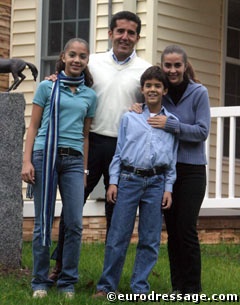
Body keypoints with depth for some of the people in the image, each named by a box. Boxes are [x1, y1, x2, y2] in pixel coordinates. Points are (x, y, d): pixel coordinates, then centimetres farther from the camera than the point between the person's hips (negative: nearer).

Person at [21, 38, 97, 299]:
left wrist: (84, 170, 13)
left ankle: (68, 283, 7)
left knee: (74, 224, -3)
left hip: (73, 160, 2)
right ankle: (40, 282, 9)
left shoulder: (89, 96, 13)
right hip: (45, 156, -2)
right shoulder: (47, 87, 5)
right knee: (43, 222, 1)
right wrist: (27, 161, -4)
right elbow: (33, 127, 5)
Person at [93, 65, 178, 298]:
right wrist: (113, 182, 2)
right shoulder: (129, 118, 8)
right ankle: (106, 286, 5)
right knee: (118, 236, -3)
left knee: (150, 240, 2)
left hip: (156, 182, 1)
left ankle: (140, 288, 10)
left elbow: (172, 159, 10)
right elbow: (119, 152, 9)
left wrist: (168, 188, 3)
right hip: (128, 179, -1)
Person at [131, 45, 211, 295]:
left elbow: (202, 131, -11)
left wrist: (171, 125, -20)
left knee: (186, 230, -7)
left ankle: (193, 290, 1)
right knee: (172, 230, 7)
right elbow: (152, 129, 14)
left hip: (191, 170, -4)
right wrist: (139, 112, -7)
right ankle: (177, 287, 15)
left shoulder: (198, 93, -6)